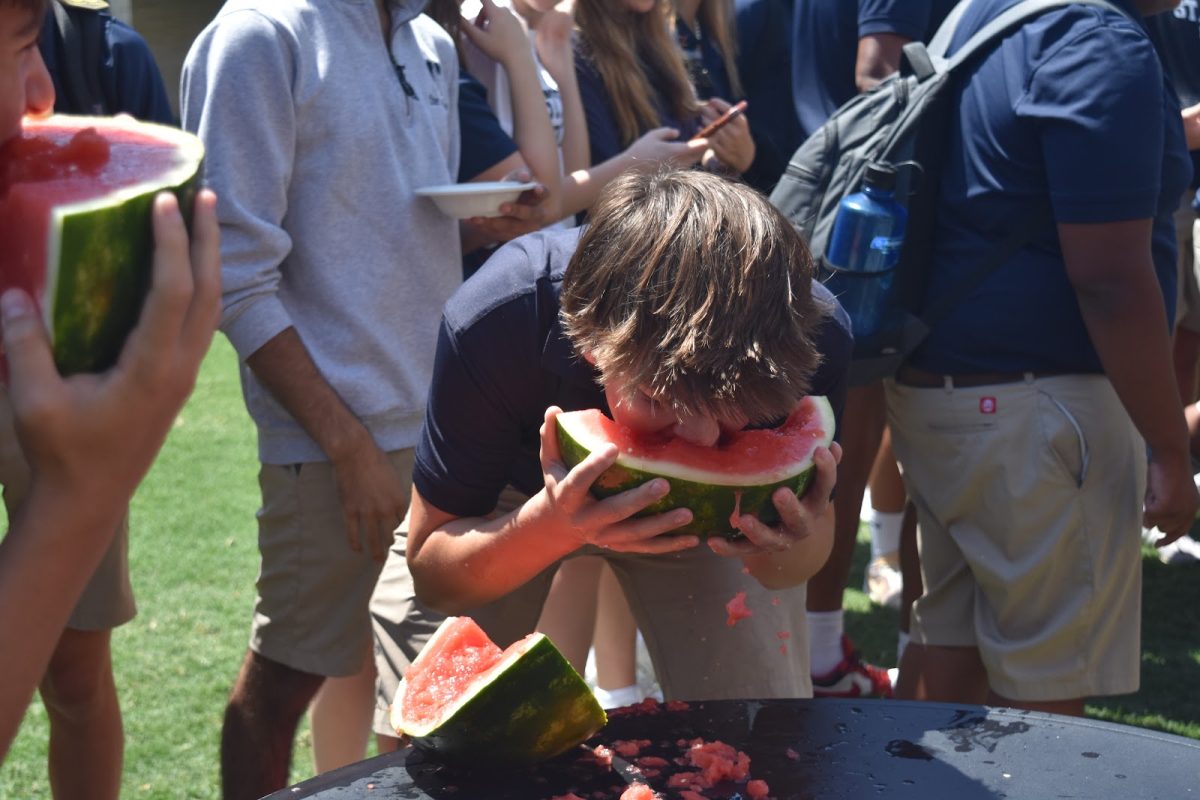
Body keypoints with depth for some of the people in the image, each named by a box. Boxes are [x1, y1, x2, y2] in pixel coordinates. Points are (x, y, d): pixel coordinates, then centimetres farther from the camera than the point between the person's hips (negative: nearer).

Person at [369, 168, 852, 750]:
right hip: (515, 499, -1)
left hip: (706, 518, 1)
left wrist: (793, 549, -40)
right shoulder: (491, 324, -41)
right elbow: (432, 578, -28)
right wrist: (553, 526, -50)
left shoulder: (818, 336, -34)